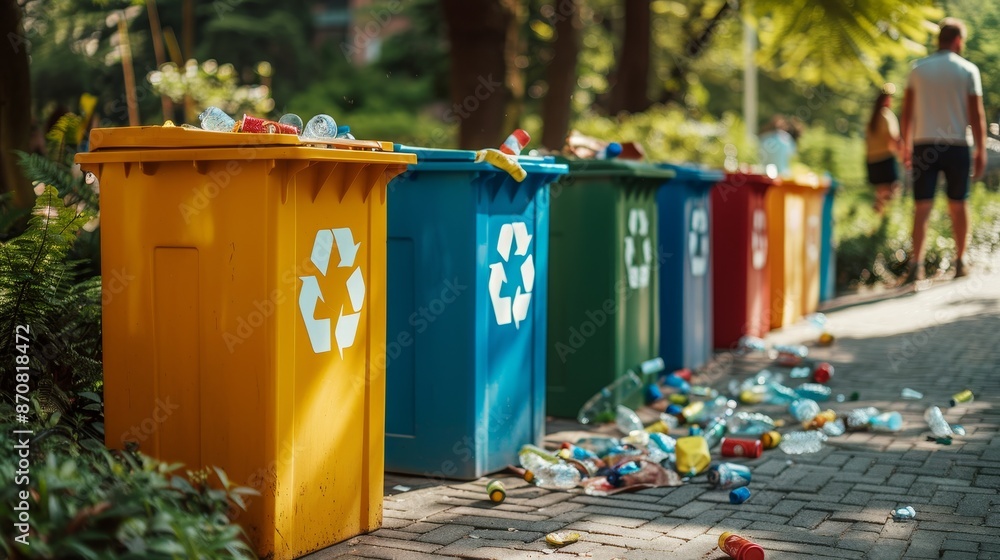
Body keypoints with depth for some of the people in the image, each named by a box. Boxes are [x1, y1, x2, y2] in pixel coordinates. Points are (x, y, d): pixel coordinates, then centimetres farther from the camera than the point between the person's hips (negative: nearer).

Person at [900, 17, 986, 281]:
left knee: (922, 206, -1)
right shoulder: (968, 70, -1)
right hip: (956, 145, -1)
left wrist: (906, 145, 13)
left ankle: (916, 264, -11)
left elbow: (907, 111, 6)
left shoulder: (918, 68, 5)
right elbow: (976, 114, -3)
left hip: (924, 145, 1)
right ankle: (960, 262, 18)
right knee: (958, 204, 11)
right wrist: (981, 150, 3)